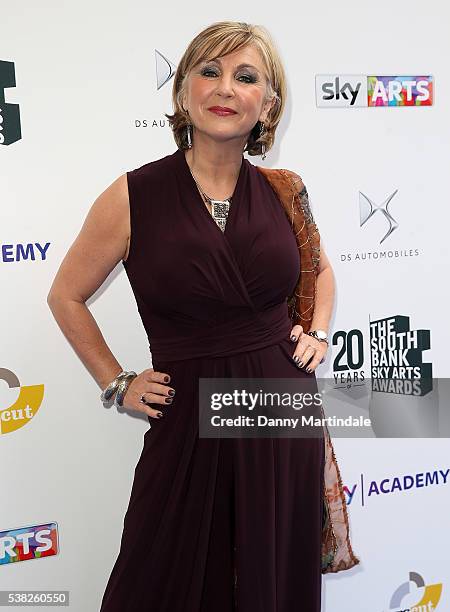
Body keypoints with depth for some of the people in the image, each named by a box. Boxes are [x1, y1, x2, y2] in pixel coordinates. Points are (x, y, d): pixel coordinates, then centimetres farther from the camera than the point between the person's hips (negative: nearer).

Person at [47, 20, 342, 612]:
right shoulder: (133, 196, -9)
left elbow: (321, 267, 21)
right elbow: (66, 297, 4)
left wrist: (319, 334, 7)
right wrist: (117, 384, 1)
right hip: (190, 421, -2)